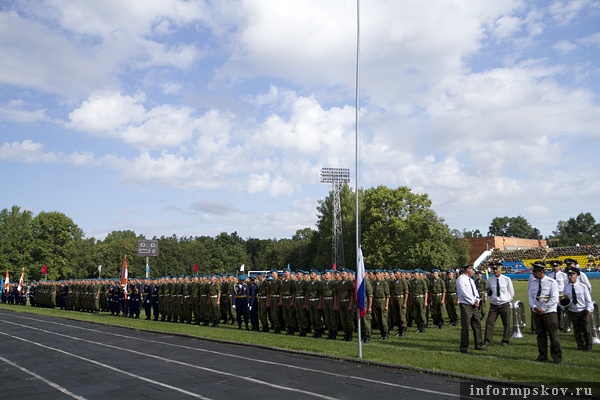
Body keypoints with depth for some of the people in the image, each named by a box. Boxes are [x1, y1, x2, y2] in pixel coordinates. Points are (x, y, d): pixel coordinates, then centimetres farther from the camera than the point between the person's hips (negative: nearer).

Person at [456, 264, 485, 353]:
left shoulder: (471, 280, 17)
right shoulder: (461, 279, -11)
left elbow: (475, 291, 16)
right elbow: (464, 293, -18)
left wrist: (477, 300, -3)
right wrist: (473, 302, -13)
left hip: (474, 305, 9)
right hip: (466, 305, -9)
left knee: (477, 325, 12)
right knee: (465, 327, -6)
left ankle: (479, 344, 23)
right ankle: (464, 347, 2)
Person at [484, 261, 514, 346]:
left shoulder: (507, 279, -2)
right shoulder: (490, 280, 4)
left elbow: (511, 293, 7)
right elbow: (488, 290, 22)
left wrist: (506, 300, 6)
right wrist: (489, 295, 7)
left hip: (504, 304, -1)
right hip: (493, 305, 2)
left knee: (506, 324, 6)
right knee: (489, 322, -5)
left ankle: (505, 341, 19)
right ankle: (487, 341, 1)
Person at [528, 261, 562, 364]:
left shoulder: (551, 282, -9)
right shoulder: (532, 282, 6)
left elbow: (554, 299, -13)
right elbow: (530, 296, 7)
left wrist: (543, 309, -15)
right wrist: (534, 307, -10)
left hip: (549, 313, -5)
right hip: (536, 312, 5)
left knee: (553, 335, -1)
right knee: (540, 335, 11)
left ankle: (557, 357, 9)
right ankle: (542, 356, 20)